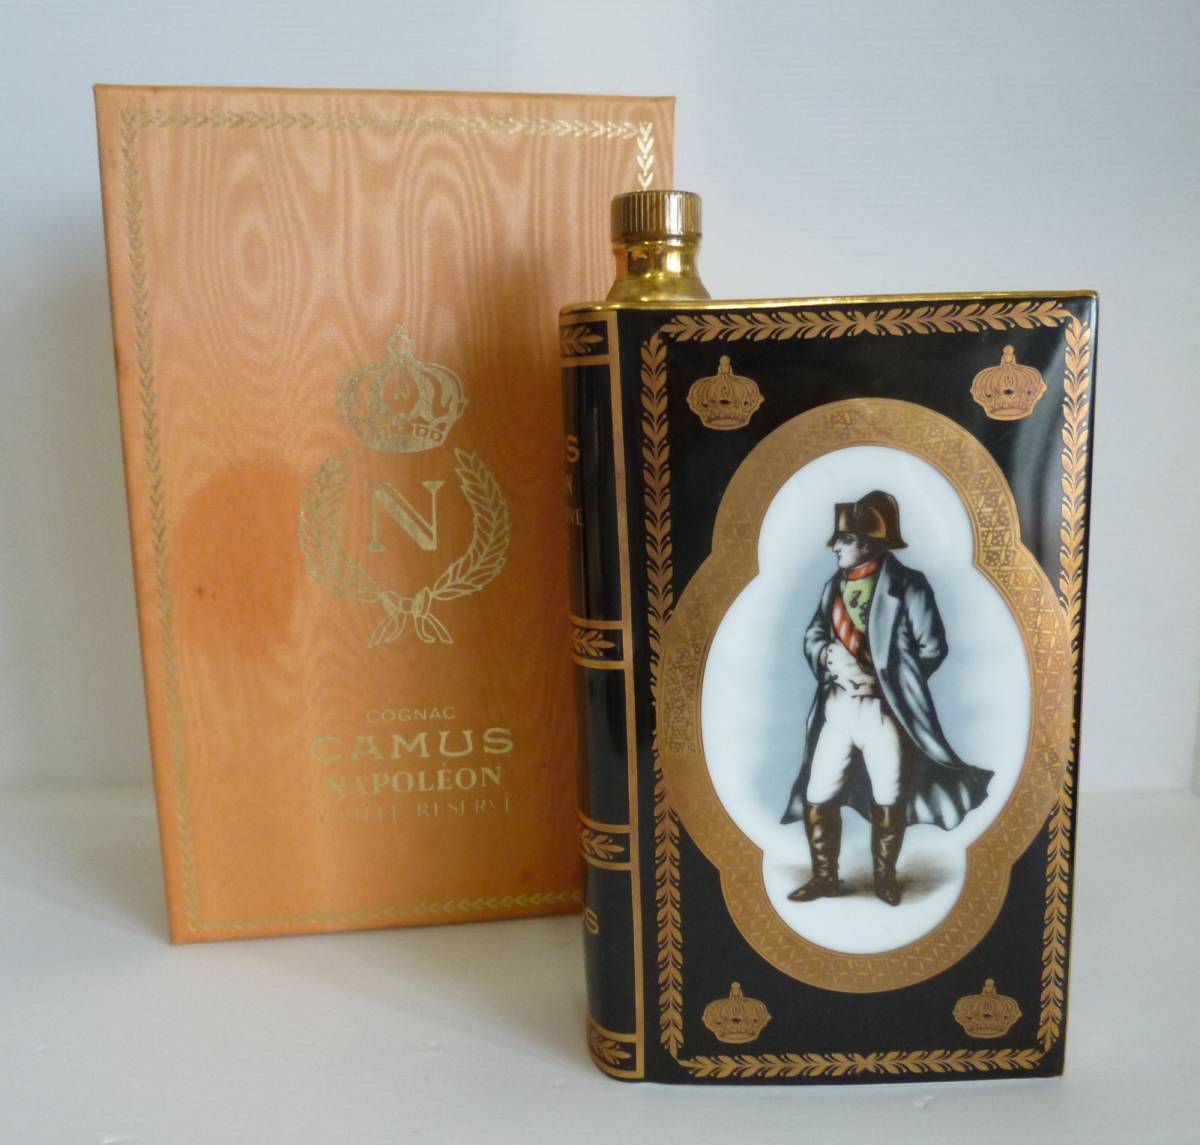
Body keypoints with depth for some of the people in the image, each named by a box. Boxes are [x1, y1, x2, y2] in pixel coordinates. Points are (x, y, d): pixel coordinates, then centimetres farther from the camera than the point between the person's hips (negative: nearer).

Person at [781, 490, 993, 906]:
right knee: (817, 797, 5)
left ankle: (885, 877, 28)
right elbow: (812, 636, 10)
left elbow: (933, 647, -8)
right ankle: (825, 876, 21)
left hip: (885, 711, -5)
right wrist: (830, 655, -11)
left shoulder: (907, 584, -7)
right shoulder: (835, 584, 12)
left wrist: (886, 679, -12)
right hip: (838, 709, 5)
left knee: (889, 800, 8)